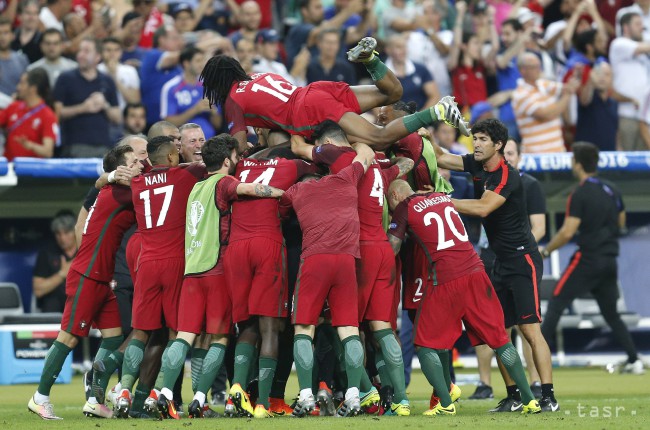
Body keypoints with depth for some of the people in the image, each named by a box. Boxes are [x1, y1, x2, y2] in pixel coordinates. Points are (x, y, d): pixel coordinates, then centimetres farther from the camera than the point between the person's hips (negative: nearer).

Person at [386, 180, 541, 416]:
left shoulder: (404, 208, 5)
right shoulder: (443, 198, 20)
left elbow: (391, 248, 4)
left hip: (444, 280, -5)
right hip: (475, 272, 5)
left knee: (426, 345, 7)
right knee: (500, 340, 10)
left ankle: (445, 404, -6)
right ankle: (529, 400, 8)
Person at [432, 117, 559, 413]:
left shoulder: (507, 176, -18)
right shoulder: (477, 166, 8)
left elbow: (483, 208, -29)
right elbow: (440, 159, 13)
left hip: (523, 259, -9)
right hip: (500, 261, 9)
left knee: (530, 329, -14)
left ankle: (548, 397, -14)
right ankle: (513, 396, 9)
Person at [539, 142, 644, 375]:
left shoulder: (580, 194, -13)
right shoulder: (612, 190, 9)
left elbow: (567, 232, -17)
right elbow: (621, 223, 21)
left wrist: (545, 251, -5)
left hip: (587, 259, -7)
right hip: (610, 260, 7)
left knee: (556, 304, -2)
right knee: (611, 313, 15)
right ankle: (634, 360, 7)